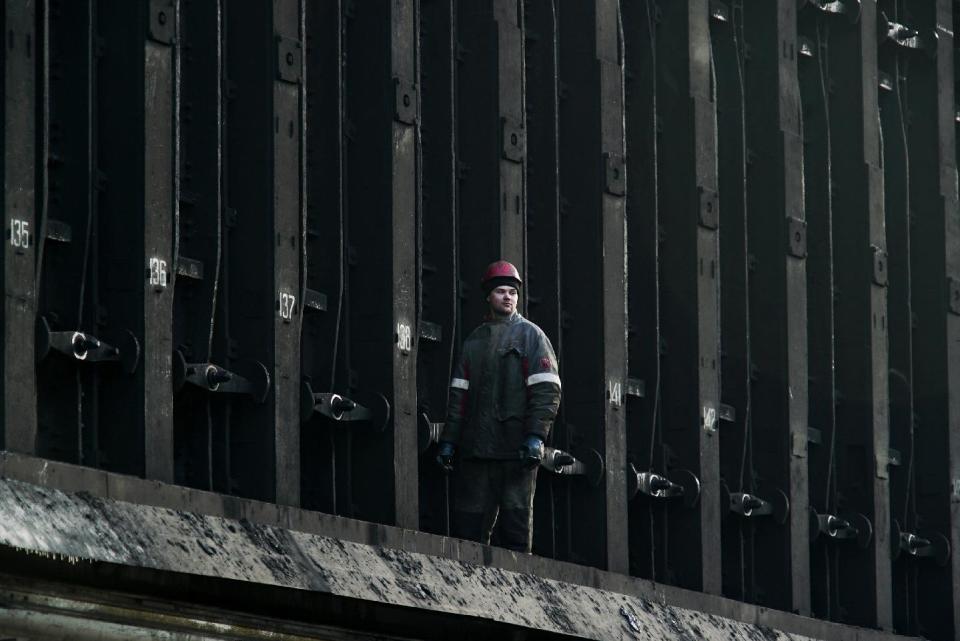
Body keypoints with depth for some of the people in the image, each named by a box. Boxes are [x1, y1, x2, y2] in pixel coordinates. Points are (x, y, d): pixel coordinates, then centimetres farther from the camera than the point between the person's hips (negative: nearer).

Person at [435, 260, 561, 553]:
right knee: (469, 523, 1)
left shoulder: (530, 335, 4)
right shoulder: (475, 340, 19)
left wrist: (535, 436, -16)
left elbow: (547, 390, -5)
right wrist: (448, 440, 9)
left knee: (516, 521, -5)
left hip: (516, 448, -5)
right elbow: (459, 394, 18)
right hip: (477, 448, 5)